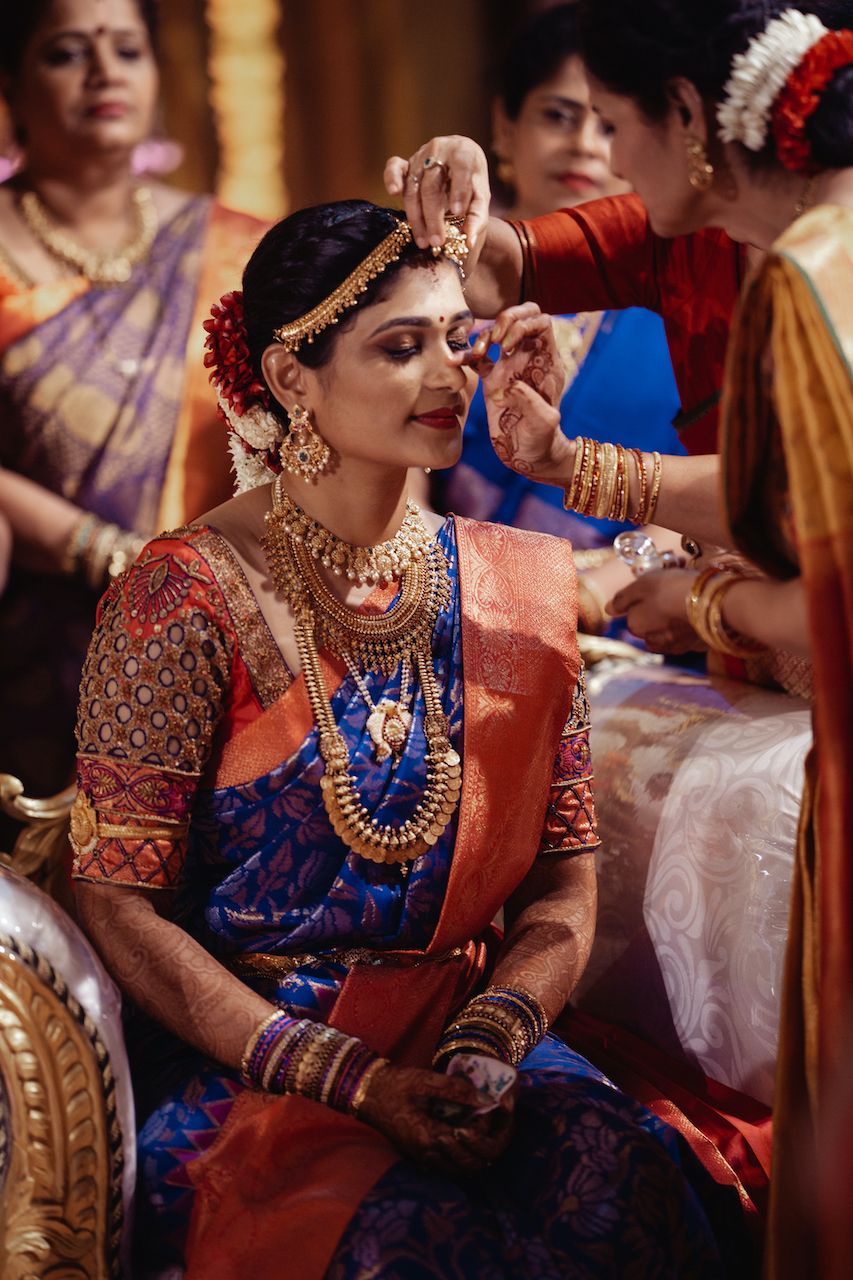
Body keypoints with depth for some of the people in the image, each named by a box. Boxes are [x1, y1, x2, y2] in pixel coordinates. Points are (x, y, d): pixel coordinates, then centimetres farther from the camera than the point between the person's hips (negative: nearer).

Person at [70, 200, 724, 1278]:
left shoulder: (517, 588, 8)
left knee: (628, 1180, -24)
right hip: (236, 1057, -4)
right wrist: (354, 1079, -17)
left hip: (465, 1036, 5)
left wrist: (492, 1036, -13)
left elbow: (566, 870, 7)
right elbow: (119, 903, -9)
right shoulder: (183, 600, -7)